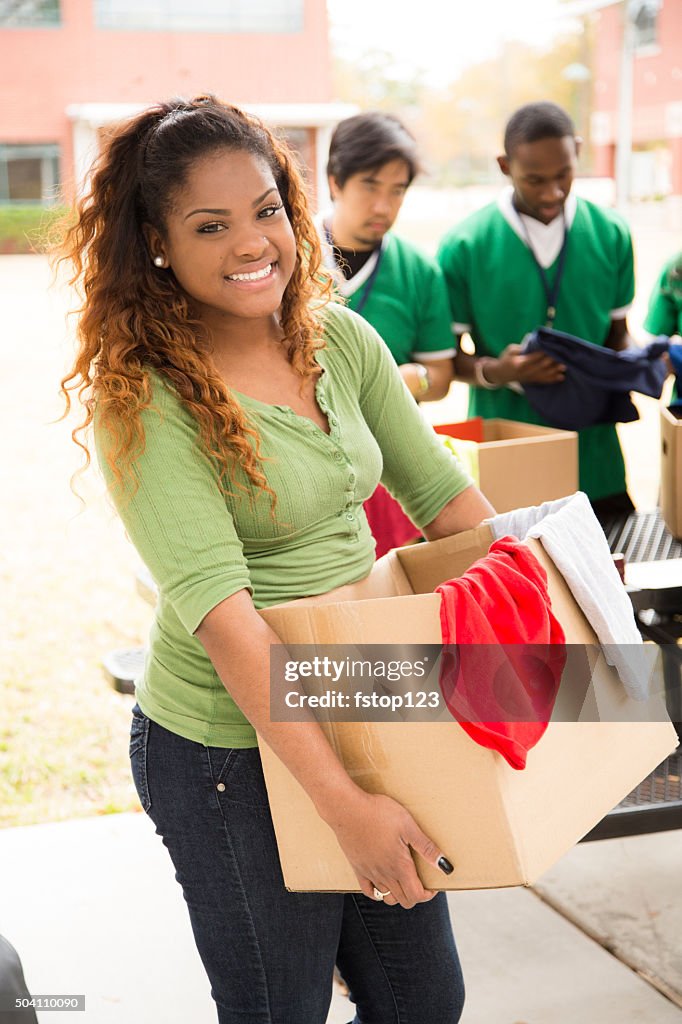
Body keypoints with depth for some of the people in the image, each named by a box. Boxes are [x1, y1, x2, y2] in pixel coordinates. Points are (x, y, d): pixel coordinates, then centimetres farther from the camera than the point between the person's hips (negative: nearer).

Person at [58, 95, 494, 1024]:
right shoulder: (145, 399, -20)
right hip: (229, 754, -6)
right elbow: (222, 611, -27)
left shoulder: (341, 339, -1)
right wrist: (342, 801, -30)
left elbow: (442, 493, 7)